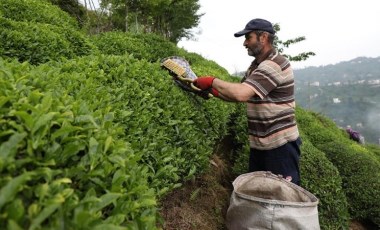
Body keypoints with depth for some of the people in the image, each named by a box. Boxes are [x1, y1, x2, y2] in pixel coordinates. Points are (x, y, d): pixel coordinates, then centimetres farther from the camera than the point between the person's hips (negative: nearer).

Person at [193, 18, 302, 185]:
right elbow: (239, 95, 13)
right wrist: (212, 90, -3)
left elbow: (241, 93, -33)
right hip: (258, 144, 9)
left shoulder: (274, 65, -21)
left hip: (280, 144, -9)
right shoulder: (256, 65, 11)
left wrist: (213, 81, -19)